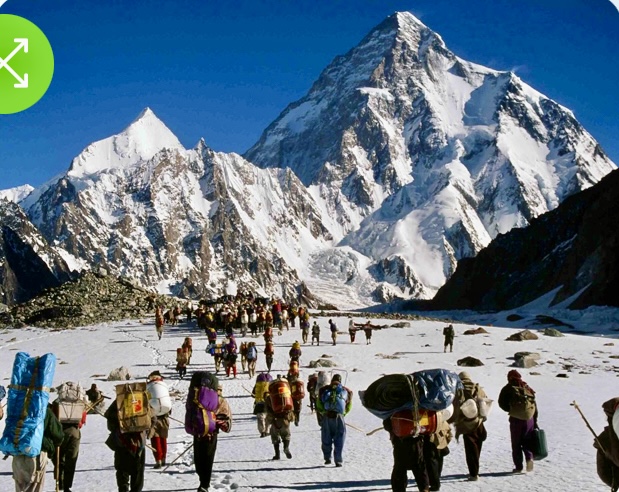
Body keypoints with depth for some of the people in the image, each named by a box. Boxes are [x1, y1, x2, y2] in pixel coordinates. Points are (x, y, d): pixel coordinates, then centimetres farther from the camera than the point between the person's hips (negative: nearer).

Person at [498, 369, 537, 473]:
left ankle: (518, 467, 2)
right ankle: (529, 458, -9)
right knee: (527, 442, 15)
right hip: (529, 419, 3)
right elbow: (535, 405, 10)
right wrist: (535, 421, 13)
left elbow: (502, 403, -1)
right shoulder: (528, 388, 12)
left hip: (515, 419, -3)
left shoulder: (508, 389, 1)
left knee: (516, 444, 6)